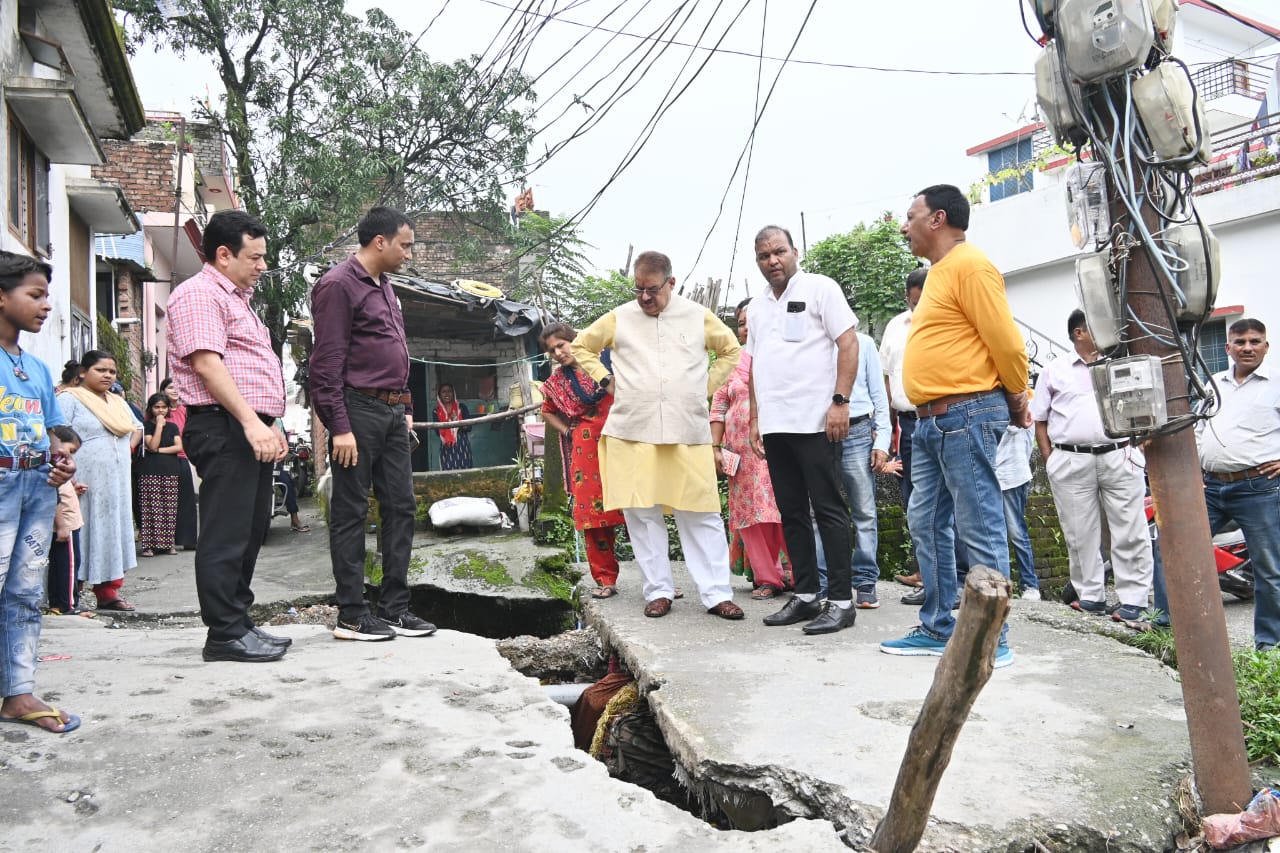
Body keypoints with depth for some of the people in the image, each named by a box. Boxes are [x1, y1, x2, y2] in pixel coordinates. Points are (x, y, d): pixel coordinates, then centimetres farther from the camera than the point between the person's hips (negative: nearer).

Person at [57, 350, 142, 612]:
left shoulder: (118, 402, 17)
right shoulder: (70, 399, -5)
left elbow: (137, 427, 30)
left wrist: (130, 446, 12)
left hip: (117, 481, 7)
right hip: (85, 481, -7)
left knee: (114, 531, 8)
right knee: (81, 534, -6)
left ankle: (108, 591, 14)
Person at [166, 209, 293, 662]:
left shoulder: (235, 298, 25)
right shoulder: (199, 294, -6)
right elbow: (208, 364, -19)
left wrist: (270, 424, 22)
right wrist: (251, 422, -26)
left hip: (251, 429, 10)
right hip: (224, 426, -10)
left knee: (251, 531, 12)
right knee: (226, 534, -8)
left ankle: (239, 622, 20)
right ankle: (225, 634, -3)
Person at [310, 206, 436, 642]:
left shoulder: (384, 286, 19)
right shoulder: (339, 284, -9)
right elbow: (327, 363, -14)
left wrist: (406, 407, 18)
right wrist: (340, 426, -18)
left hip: (392, 414, 9)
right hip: (359, 411, -9)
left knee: (401, 507, 9)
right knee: (351, 514, -1)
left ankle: (394, 608, 16)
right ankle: (351, 615, 7)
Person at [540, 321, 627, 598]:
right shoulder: (556, 382, 11)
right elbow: (547, 412, 28)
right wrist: (567, 431, 15)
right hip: (586, 453, 3)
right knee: (593, 513, 3)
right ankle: (605, 579, 13)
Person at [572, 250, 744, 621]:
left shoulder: (698, 316, 7)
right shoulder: (619, 318, 7)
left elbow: (731, 350, 21)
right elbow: (581, 346, 20)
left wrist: (708, 386, 9)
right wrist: (605, 379, 8)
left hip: (688, 434, 0)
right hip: (632, 433, 1)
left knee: (701, 515, -1)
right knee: (641, 513, 3)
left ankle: (717, 594, 5)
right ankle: (658, 590, 15)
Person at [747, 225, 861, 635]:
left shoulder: (820, 289, -1)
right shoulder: (757, 307, 18)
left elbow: (848, 343, -7)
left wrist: (840, 402, -16)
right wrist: (755, 418, 14)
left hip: (815, 421, -7)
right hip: (774, 427, 7)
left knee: (828, 510, -4)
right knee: (791, 513, 9)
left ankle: (841, 600, 2)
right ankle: (805, 595, 18)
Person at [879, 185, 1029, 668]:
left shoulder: (969, 266, -10)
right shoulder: (939, 272, 21)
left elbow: (1006, 341, -14)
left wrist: (1018, 401, -2)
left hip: (966, 415, -10)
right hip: (932, 420, 10)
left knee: (978, 529, -5)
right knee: (926, 524, 12)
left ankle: (992, 641, 4)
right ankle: (937, 628, 22)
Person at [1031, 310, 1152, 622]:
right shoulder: (1054, 370, 11)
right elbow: (1040, 420, 11)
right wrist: (1050, 460, 3)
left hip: (1119, 458, 1)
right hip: (1071, 464, 0)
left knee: (1129, 532, -2)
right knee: (1080, 535, 4)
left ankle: (1133, 599, 4)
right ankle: (1091, 596, 15)